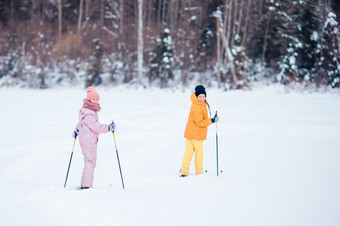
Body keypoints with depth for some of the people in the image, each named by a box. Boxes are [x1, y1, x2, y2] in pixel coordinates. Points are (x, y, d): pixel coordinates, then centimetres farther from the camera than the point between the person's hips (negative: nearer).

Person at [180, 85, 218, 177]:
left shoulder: (195, 103, 4)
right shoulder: (197, 108, -24)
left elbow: (193, 94, 27)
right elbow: (200, 123, -25)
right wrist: (212, 120, -28)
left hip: (189, 132, 9)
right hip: (196, 135, -9)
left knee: (188, 152, 9)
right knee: (199, 153, 3)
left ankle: (184, 172, 8)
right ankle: (199, 173, 11)